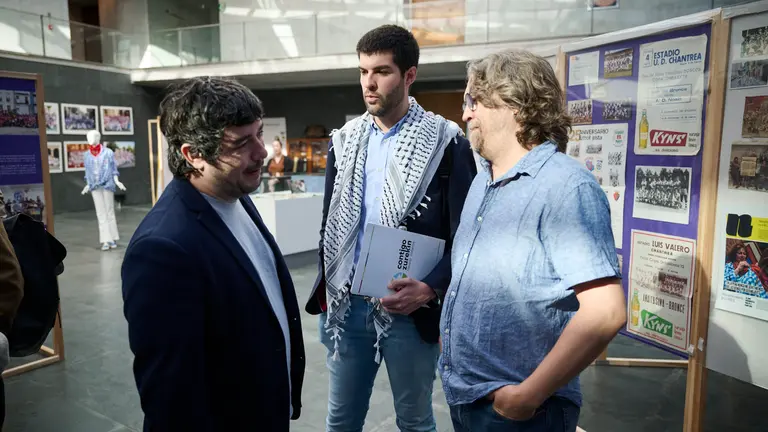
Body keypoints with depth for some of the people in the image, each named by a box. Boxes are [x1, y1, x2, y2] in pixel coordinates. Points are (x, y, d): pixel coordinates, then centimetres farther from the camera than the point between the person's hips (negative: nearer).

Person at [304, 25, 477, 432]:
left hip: (409, 309, -4)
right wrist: (326, 289, 10)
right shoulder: (344, 140, 7)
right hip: (347, 305, 4)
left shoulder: (445, 142, -8)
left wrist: (429, 289, -22)